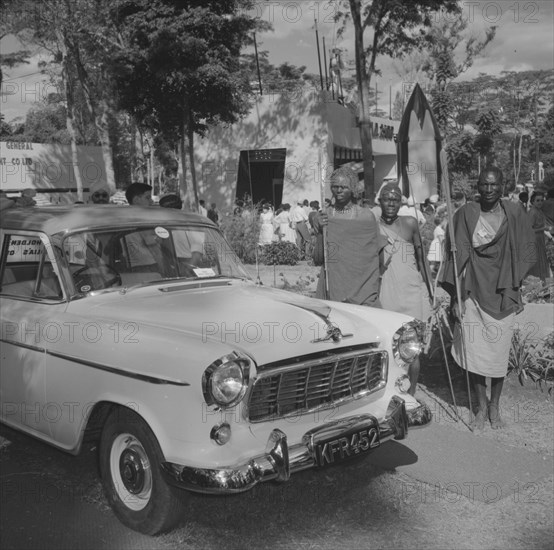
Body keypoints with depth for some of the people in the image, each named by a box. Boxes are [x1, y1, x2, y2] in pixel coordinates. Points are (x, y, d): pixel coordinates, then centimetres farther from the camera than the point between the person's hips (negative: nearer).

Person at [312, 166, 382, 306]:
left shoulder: (367, 216, 2)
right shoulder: (322, 218, 6)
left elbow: (374, 258, 5)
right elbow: (317, 260, 3)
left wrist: (374, 290, -1)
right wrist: (320, 231, -9)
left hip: (361, 287, -1)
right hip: (331, 288, 1)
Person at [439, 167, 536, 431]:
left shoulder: (514, 214, 0)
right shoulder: (466, 214, -3)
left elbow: (523, 253, 6)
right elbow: (458, 256, -2)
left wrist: (513, 289, -1)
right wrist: (455, 295, -5)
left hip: (501, 293, 1)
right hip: (472, 292, 0)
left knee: (499, 352, 4)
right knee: (474, 352, 1)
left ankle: (495, 405, 23)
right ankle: (482, 406, 19)